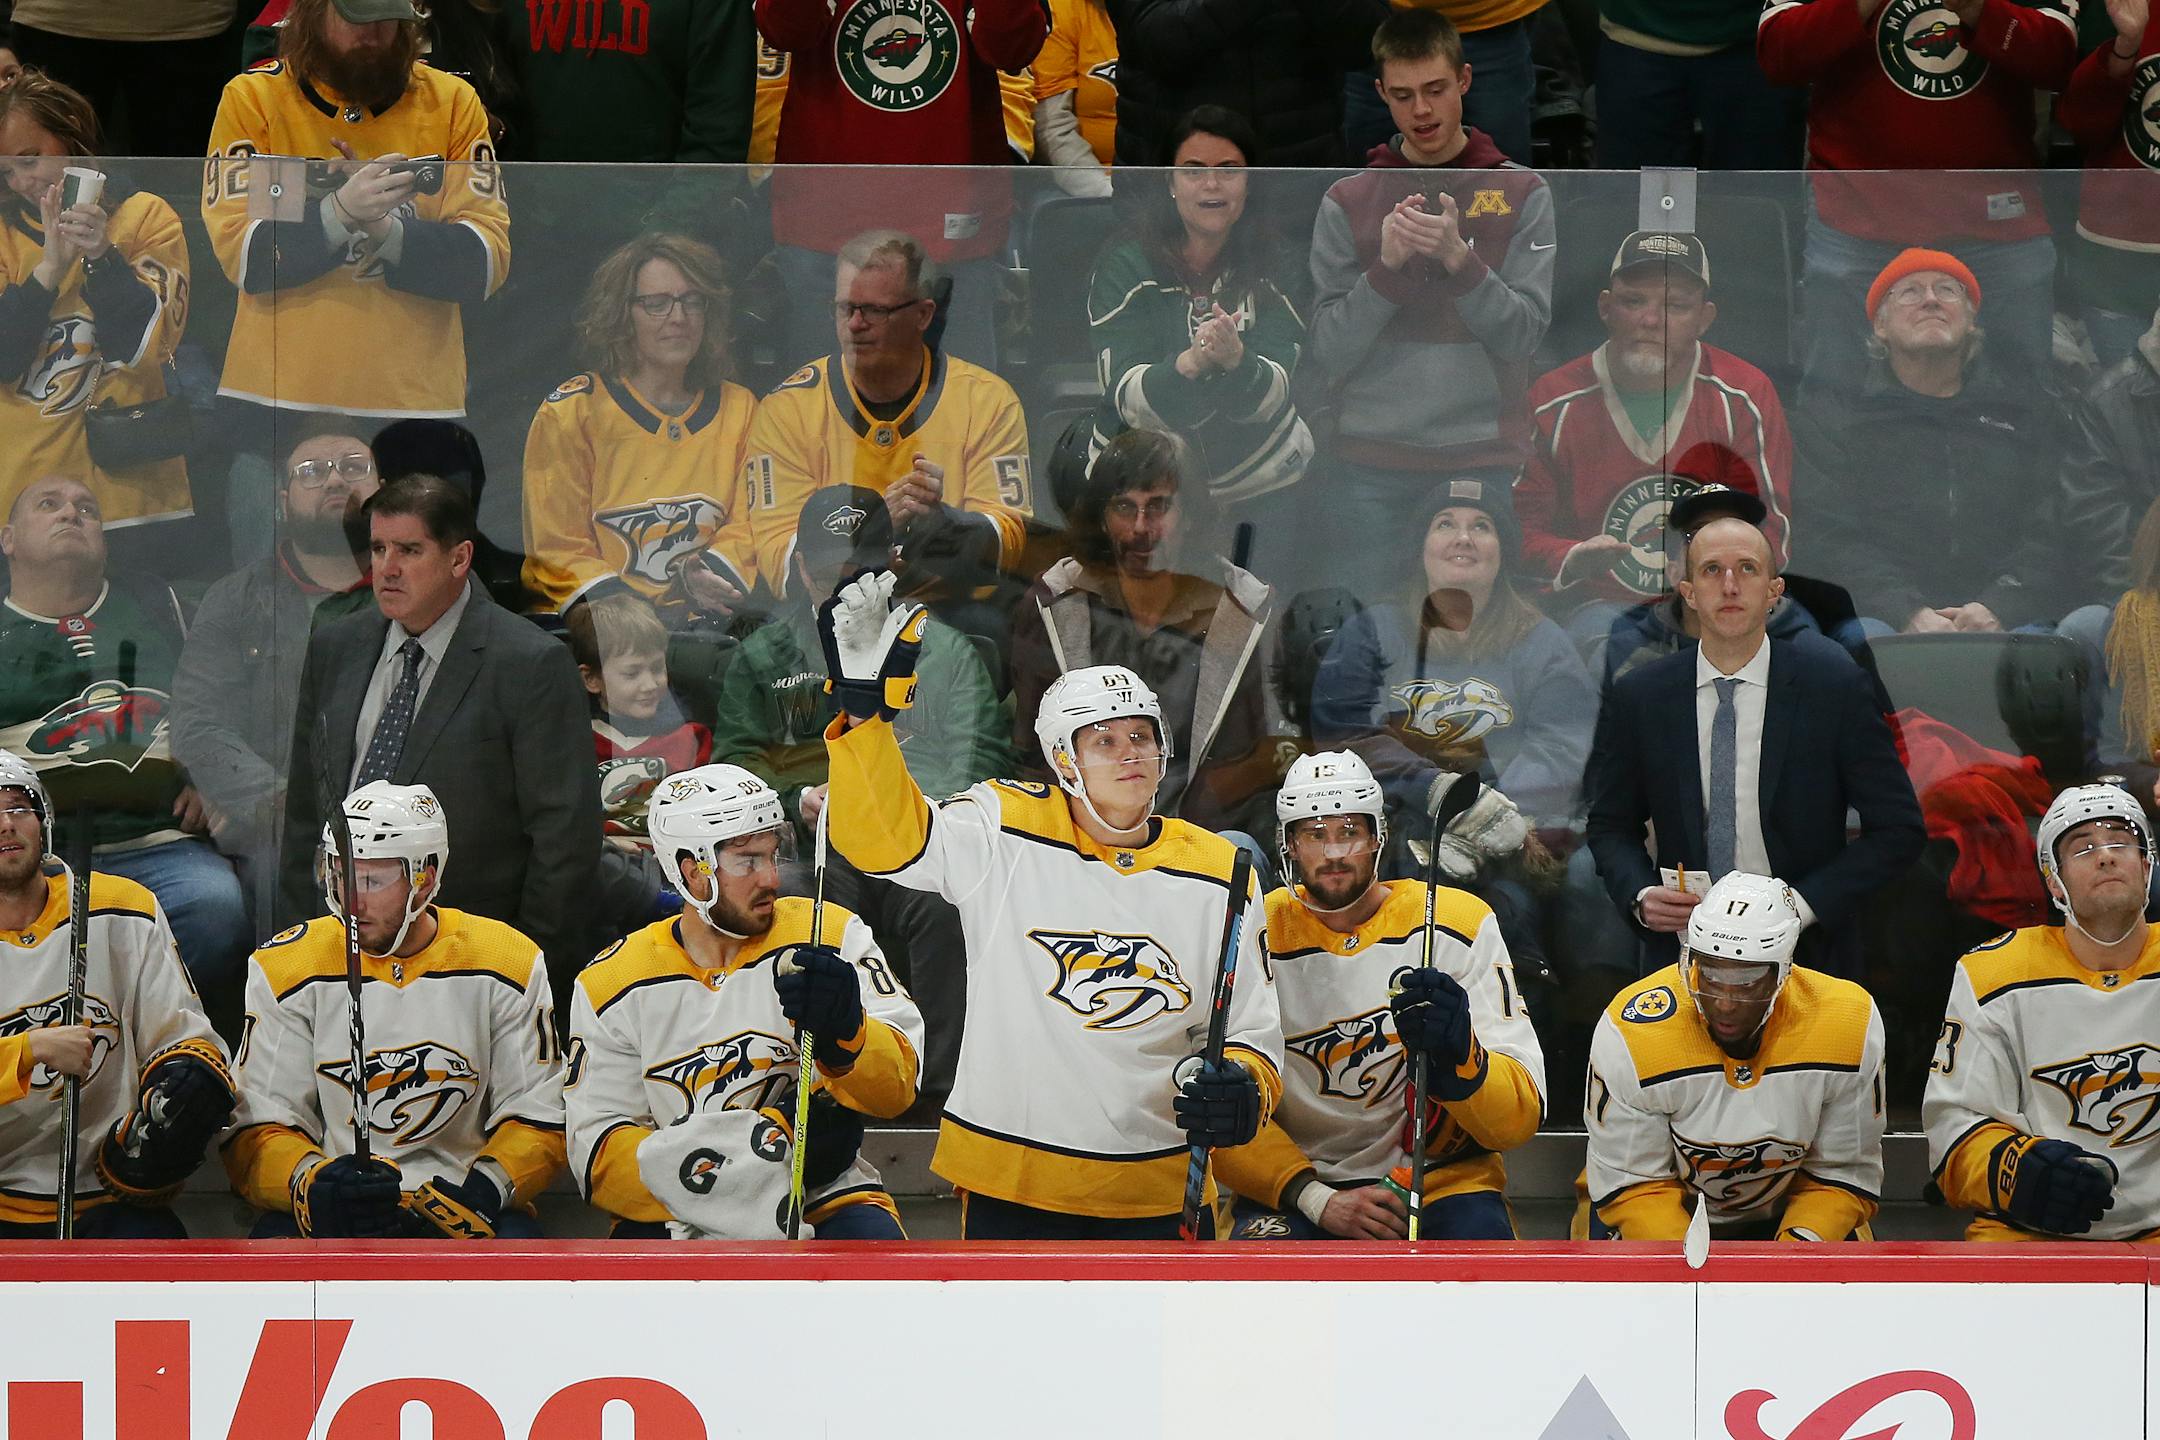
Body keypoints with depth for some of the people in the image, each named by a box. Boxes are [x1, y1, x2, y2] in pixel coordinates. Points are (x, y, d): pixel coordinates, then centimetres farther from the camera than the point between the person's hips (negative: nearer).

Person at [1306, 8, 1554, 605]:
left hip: (1482, 461, -1)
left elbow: (1522, 333, -2)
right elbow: (1326, 356, 2)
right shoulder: (1346, 203, 9)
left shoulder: (1522, 194, 6)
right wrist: (1386, 266, -11)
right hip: (1371, 466, 1)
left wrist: (1460, 258, -16)